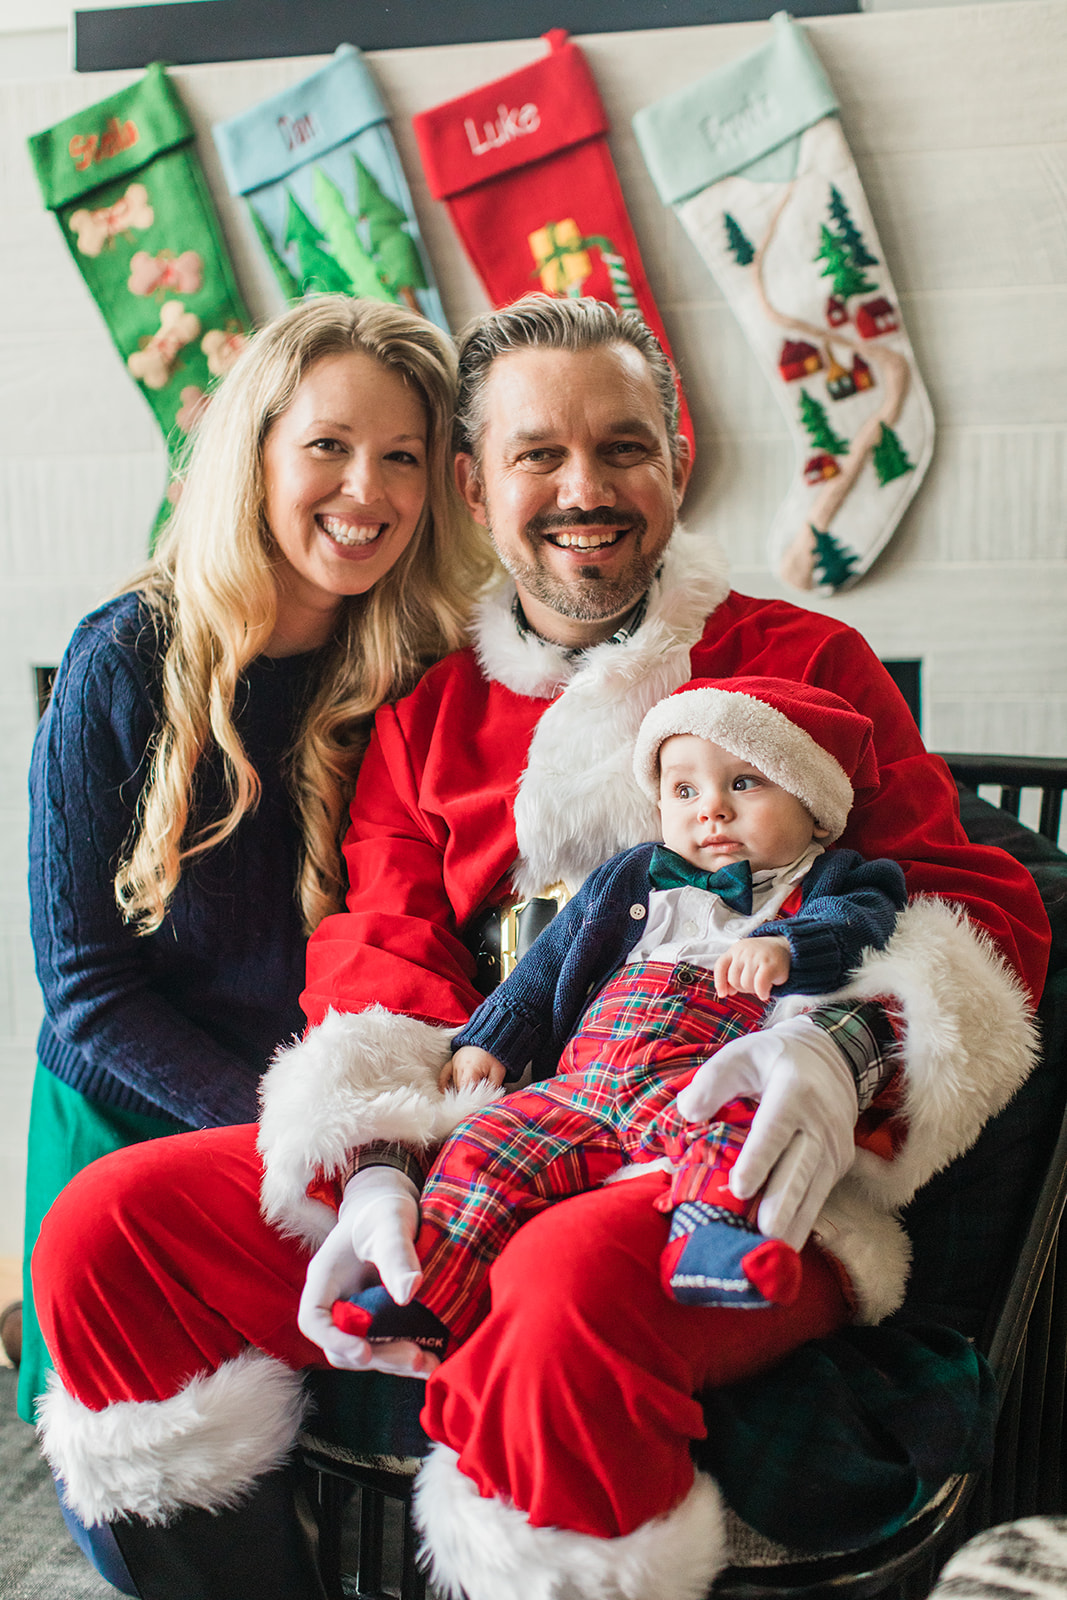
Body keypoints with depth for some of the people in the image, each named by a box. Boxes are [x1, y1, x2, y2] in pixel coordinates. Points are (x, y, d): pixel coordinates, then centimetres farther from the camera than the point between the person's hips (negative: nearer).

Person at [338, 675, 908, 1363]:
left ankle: (705, 1230, -54)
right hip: (584, 1083, 5)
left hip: (707, 1084, -4)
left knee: (736, 1115, -38)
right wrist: (490, 1042, 21)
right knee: (483, 1146, -14)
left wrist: (784, 946, -27)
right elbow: (549, 962, 31)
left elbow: (863, 921, -7)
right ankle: (429, 1295, -17)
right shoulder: (631, 879, 29)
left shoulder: (829, 884, 16)